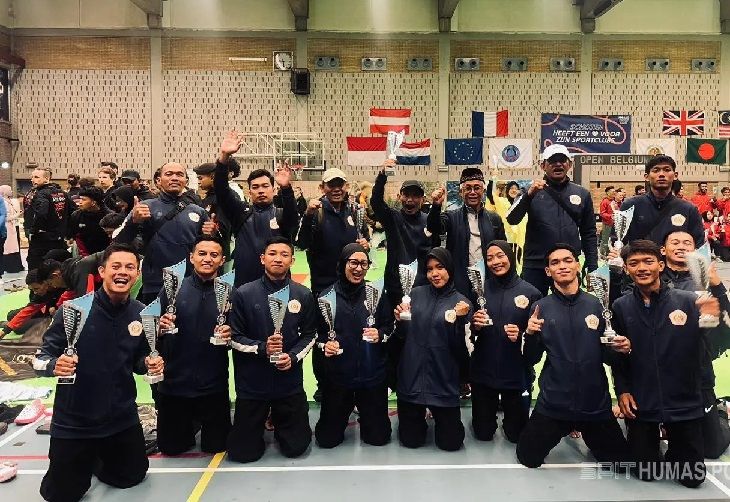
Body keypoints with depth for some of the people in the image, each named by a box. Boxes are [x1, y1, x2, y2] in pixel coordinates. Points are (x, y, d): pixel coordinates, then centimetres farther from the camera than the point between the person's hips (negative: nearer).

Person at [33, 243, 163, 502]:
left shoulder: (142, 314, -8)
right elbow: (41, 358, -12)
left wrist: (150, 363, -16)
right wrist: (55, 365, -34)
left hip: (122, 418, 3)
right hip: (73, 421, -3)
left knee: (132, 477, 20)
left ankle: (95, 457, 47)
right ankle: (83, 459, 41)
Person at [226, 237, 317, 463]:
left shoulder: (303, 295, -1)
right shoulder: (244, 294, -7)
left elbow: (309, 335, 8)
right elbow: (234, 337, -4)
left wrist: (293, 357, -10)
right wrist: (262, 348, -19)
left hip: (290, 382, 1)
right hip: (252, 382, -1)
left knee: (296, 447, 9)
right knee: (243, 452, 6)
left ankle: (278, 423, 40)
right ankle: (261, 424, 38)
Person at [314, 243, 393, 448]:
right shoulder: (328, 296, -4)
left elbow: (389, 326, 5)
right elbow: (316, 332, 4)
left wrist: (380, 335, -16)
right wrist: (324, 344, -15)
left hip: (372, 374, 0)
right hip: (337, 374, 0)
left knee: (378, 436, 8)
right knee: (327, 439, 8)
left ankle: (366, 420, 41)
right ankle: (341, 419, 40)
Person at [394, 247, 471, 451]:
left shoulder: (461, 302, -3)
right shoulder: (417, 293, 3)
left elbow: (461, 350, -7)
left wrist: (460, 320, -21)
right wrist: (400, 319, -10)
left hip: (443, 381, -1)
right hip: (411, 377, 2)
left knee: (450, 442, 6)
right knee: (410, 440, 10)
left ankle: (439, 417, 36)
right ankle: (420, 418, 41)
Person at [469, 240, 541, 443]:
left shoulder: (530, 292, -6)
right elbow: (469, 333, 6)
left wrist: (521, 335, -20)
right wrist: (475, 325, -15)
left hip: (516, 372, -1)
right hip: (483, 370, 1)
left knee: (516, 434, 11)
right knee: (483, 433, 11)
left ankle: (510, 423, 43)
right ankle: (490, 418, 44)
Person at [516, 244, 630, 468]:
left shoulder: (596, 304, -3)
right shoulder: (541, 307, -5)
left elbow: (607, 356, 4)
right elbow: (532, 359, -2)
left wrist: (621, 349, -17)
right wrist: (530, 335, -20)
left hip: (596, 402, 1)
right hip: (553, 402, -1)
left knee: (620, 460, 13)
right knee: (529, 459, 9)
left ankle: (584, 431, 40)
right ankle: (565, 429, 36)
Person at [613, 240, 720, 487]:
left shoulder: (688, 301, -6)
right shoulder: (621, 307, -2)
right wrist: (622, 390, -2)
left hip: (684, 403, 0)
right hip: (639, 405, 1)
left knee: (692, 477, 10)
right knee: (645, 474, 10)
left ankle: (672, 454, 40)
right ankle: (651, 450, 40)